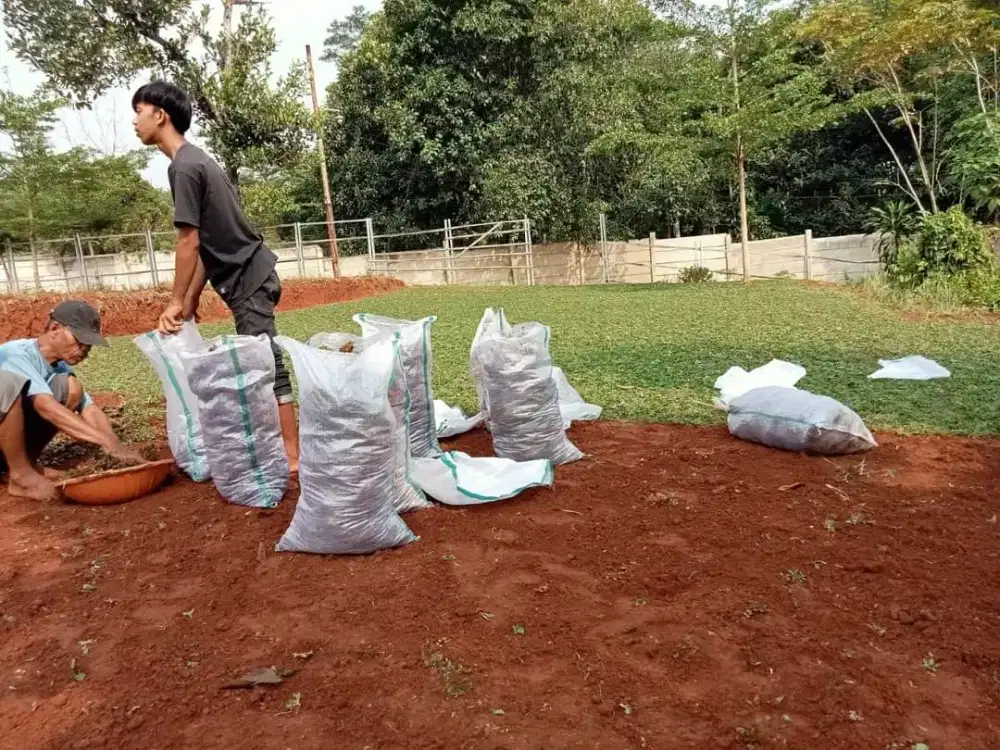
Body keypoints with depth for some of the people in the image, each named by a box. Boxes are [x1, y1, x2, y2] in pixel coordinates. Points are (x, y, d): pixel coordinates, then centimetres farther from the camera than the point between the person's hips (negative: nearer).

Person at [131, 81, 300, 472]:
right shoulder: (196, 160, 16)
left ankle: (291, 455, -5)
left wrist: (176, 301, -7)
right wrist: (191, 299, 14)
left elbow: (189, 243, -15)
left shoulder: (184, 167, -14)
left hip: (247, 279, -10)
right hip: (249, 275, 10)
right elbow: (208, 242, 15)